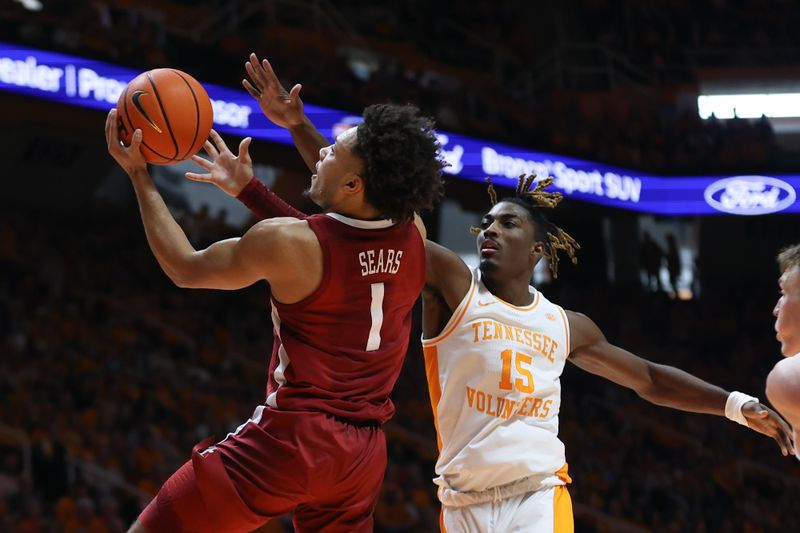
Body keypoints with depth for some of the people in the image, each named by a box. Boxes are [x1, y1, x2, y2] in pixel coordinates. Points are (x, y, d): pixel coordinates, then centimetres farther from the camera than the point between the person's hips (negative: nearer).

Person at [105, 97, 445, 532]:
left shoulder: (287, 243, -16)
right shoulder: (413, 238, -1)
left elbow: (185, 268, 3)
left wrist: (139, 175, 11)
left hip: (291, 436, -6)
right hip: (363, 452, 6)